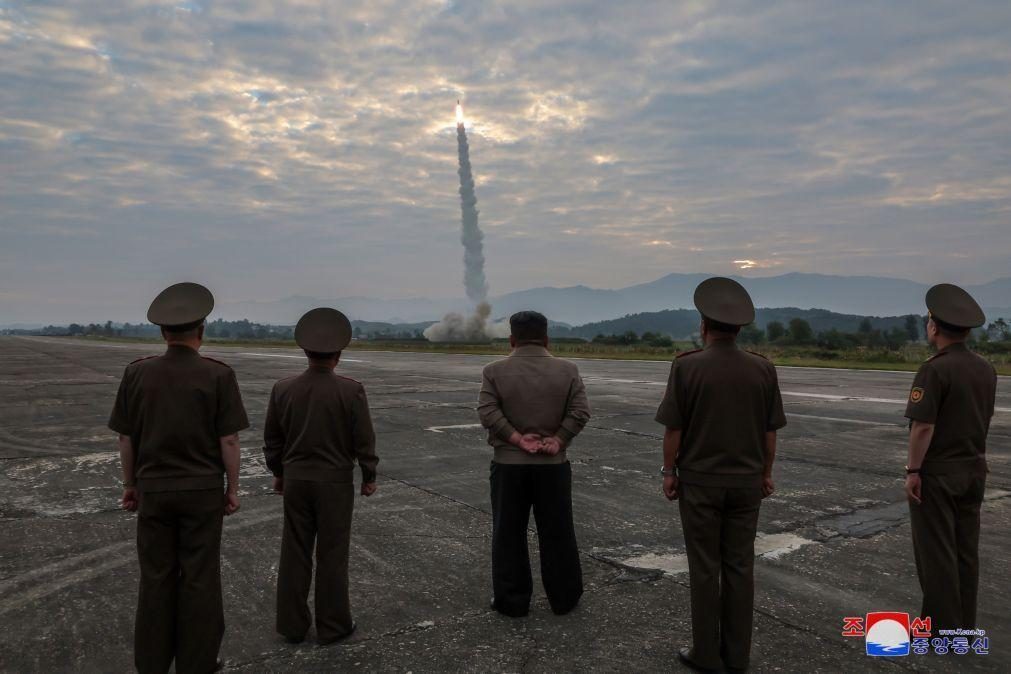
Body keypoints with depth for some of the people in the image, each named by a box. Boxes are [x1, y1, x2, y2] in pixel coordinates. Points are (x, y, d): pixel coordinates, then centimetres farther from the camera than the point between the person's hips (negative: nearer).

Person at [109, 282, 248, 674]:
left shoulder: (137, 373, -4)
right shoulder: (218, 375, -12)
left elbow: (126, 438, 1)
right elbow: (229, 441, -11)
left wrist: (130, 485, 13)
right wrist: (233, 488, 0)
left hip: (154, 490, 3)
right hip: (202, 491, -2)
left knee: (156, 578, 13)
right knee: (199, 579, 7)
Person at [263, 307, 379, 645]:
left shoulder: (282, 388, -3)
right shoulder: (351, 390, -14)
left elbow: (272, 438, 5)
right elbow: (364, 440, -9)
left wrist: (278, 472, 19)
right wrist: (369, 476, 4)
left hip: (295, 480, 3)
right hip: (335, 482, -3)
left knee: (295, 553, 12)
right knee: (332, 555, 6)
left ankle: (292, 625, 21)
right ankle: (332, 626, 17)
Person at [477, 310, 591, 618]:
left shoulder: (495, 371, -3)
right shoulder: (567, 370, 0)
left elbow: (487, 411, -13)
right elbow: (580, 411, -8)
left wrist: (517, 439, -12)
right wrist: (558, 441, -8)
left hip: (509, 464, -1)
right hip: (554, 464, 1)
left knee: (509, 534, 9)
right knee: (557, 533, 12)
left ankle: (512, 601, 16)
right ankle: (564, 598, 22)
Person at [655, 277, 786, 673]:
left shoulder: (686, 365, -13)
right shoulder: (762, 368, -3)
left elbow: (673, 428, -10)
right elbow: (770, 431, 3)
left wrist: (669, 471, 1)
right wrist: (766, 473, 15)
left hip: (699, 481, -3)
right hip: (746, 481, 3)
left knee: (704, 568, 5)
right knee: (739, 566, 11)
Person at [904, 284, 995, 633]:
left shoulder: (935, 369, -19)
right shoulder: (986, 369, 4)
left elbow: (923, 426, -21)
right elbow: (984, 419, 14)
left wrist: (913, 470, -14)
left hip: (937, 472, -7)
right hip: (973, 469, 7)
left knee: (936, 551, 1)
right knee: (966, 548, 14)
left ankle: (941, 628, 8)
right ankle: (965, 624, 22)